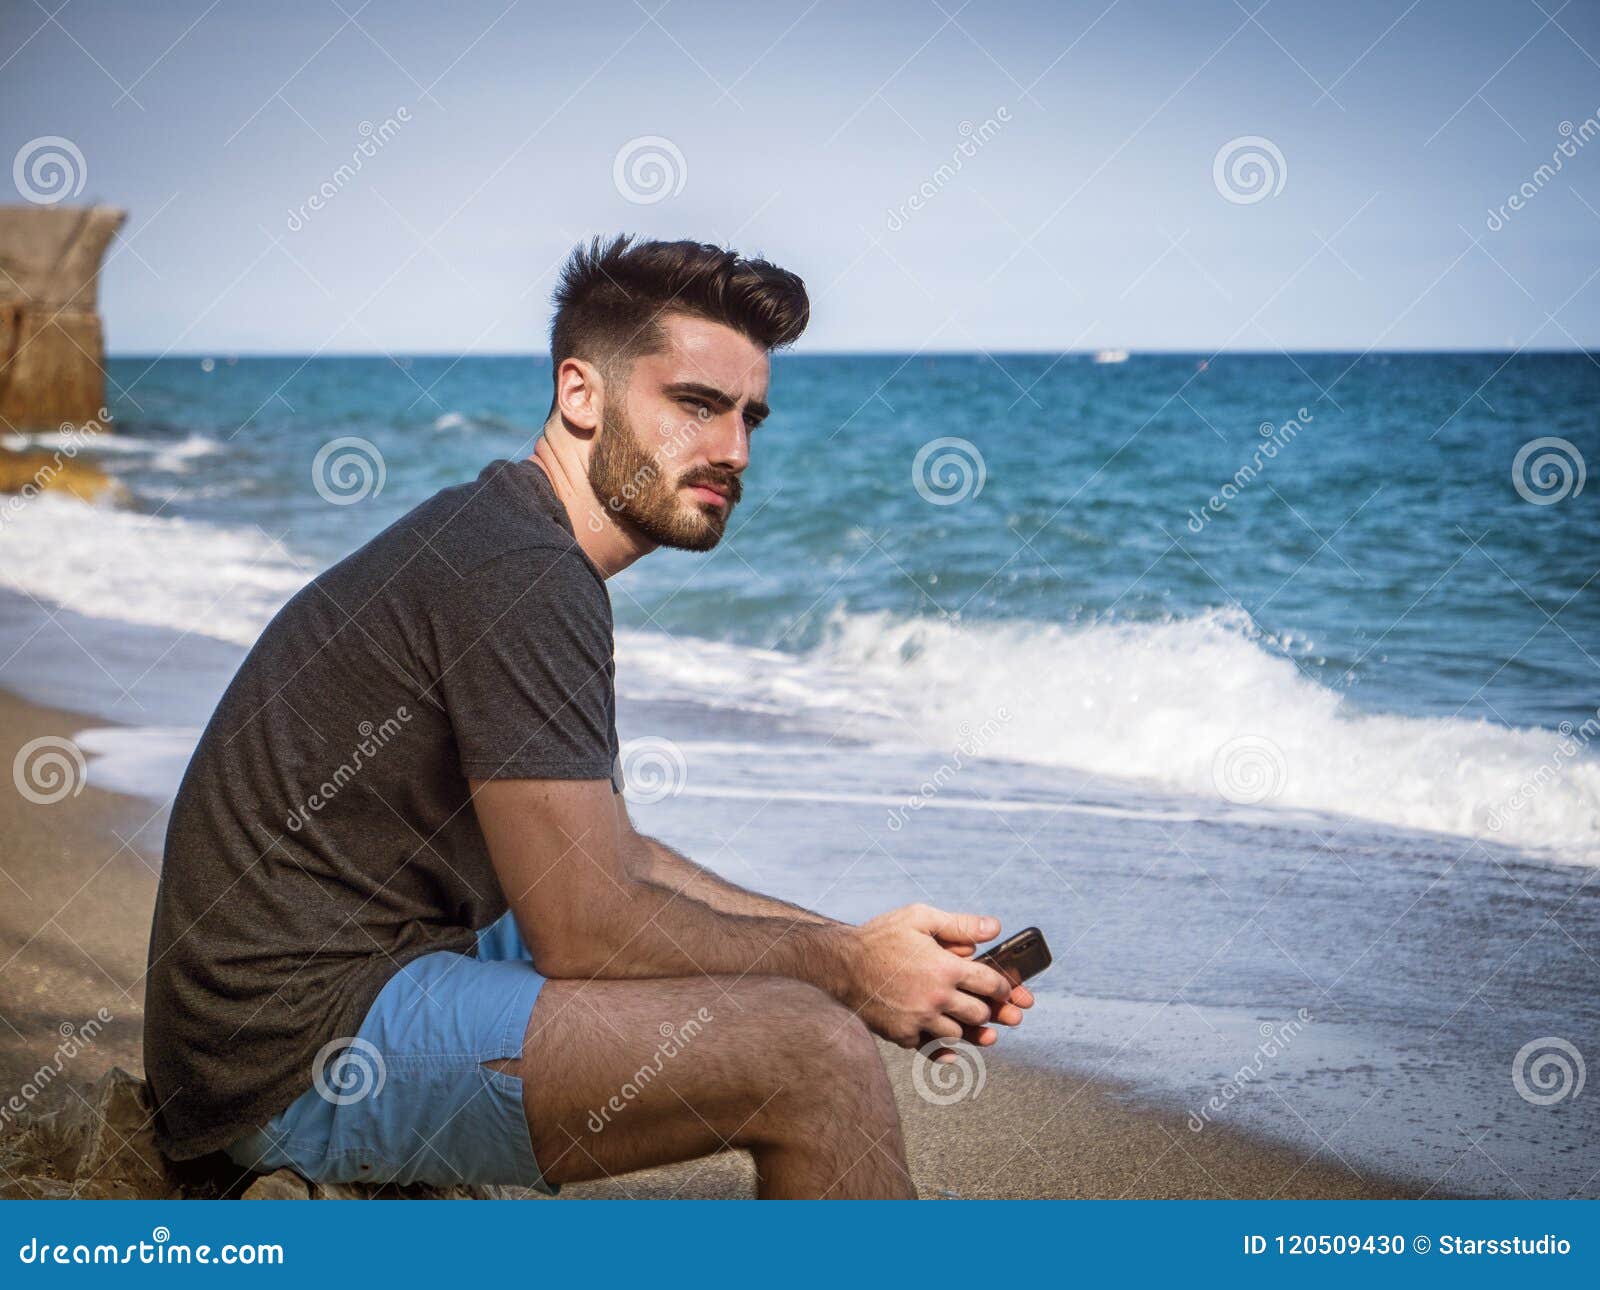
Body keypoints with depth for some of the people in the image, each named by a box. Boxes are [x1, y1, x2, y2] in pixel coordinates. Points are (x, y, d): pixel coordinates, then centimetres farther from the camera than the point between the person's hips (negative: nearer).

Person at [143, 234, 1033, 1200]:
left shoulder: (507, 544, 14)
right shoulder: (520, 575, -19)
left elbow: (609, 856, 18)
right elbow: (589, 929, -20)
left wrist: (852, 946, 8)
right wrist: (842, 967, -7)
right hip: (302, 1058, -11)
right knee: (814, 1053, -21)